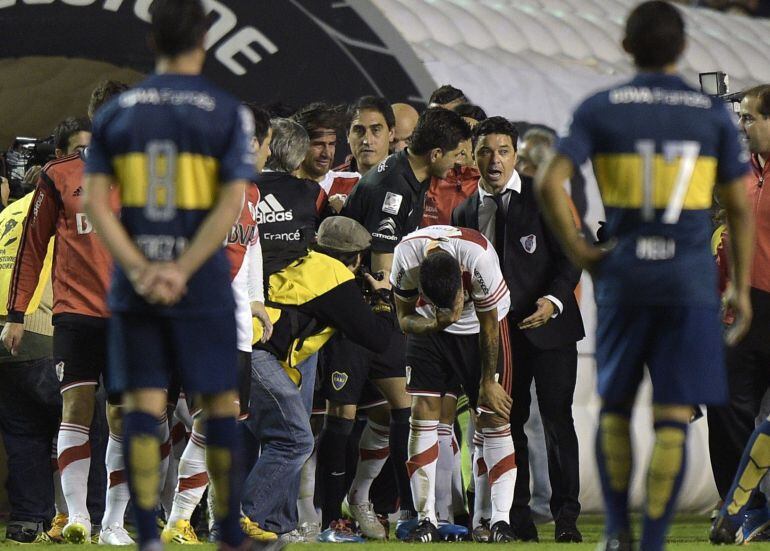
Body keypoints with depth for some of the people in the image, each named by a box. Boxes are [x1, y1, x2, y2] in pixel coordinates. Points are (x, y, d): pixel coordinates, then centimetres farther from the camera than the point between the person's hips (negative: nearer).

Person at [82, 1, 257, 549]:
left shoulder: (116, 113, 5)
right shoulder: (228, 113, -3)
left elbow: (96, 201, -2)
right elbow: (231, 202, -13)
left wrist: (140, 270, -8)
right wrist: (182, 271, -13)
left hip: (135, 288, 2)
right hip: (202, 287, -2)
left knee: (143, 404, 3)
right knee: (219, 403, 7)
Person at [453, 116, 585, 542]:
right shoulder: (465, 212, 11)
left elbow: (569, 255, -6)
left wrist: (554, 300, -21)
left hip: (548, 324, -4)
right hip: (496, 331, 4)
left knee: (557, 420, -5)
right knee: (508, 423, 6)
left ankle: (566, 516, -1)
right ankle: (518, 518, 12)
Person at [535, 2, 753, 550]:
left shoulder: (599, 110, 0)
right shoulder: (714, 114, 3)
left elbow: (550, 183, -11)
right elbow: (739, 207, 3)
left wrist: (577, 249, 0)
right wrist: (741, 288, 11)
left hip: (622, 278, 1)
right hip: (691, 280, -1)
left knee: (615, 407, 18)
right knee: (672, 418, -1)